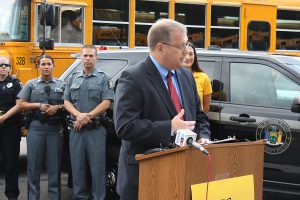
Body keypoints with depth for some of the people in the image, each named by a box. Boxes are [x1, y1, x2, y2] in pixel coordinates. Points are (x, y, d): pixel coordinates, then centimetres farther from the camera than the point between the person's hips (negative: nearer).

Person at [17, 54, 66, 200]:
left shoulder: (61, 84, 10)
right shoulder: (31, 84, 9)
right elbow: (20, 104, 5)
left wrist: (58, 107, -11)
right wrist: (38, 105, -7)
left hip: (55, 127, 0)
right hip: (36, 126, 0)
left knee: (55, 165, 3)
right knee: (33, 164, 1)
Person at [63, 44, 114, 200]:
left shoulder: (103, 79, 3)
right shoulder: (73, 78, 13)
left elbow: (106, 103, -6)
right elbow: (66, 102, 8)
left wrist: (88, 116, -13)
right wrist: (78, 115, -10)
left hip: (95, 129, -3)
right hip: (76, 129, 3)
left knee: (97, 166, -3)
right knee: (77, 165, 8)